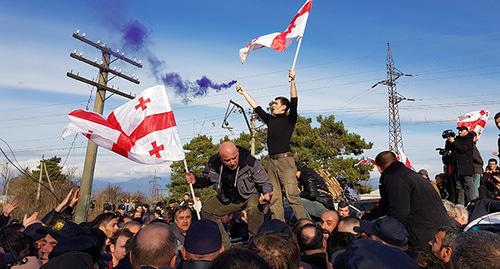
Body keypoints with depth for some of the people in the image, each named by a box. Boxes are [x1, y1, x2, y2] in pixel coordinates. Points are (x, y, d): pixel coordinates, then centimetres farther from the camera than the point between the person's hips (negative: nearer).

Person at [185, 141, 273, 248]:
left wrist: (266, 193, -38)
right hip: (227, 200, 5)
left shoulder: (250, 162, -26)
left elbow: (264, 182, -16)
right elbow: (207, 179, 6)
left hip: (250, 196, -5)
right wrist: (196, 180, -16)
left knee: (253, 208, -38)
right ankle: (225, 244, 14)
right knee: (206, 211, 3)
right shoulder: (214, 164, -15)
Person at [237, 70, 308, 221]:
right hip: (272, 161, 6)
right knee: (274, 197, 5)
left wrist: (292, 81, -18)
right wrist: (244, 93, 32)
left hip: (285, 159, -6)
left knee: (292, 194, -13)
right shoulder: (270, 120, 19)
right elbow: (256, 107, 26)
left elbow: (294, 102, -9)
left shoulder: (289, 119, 4)